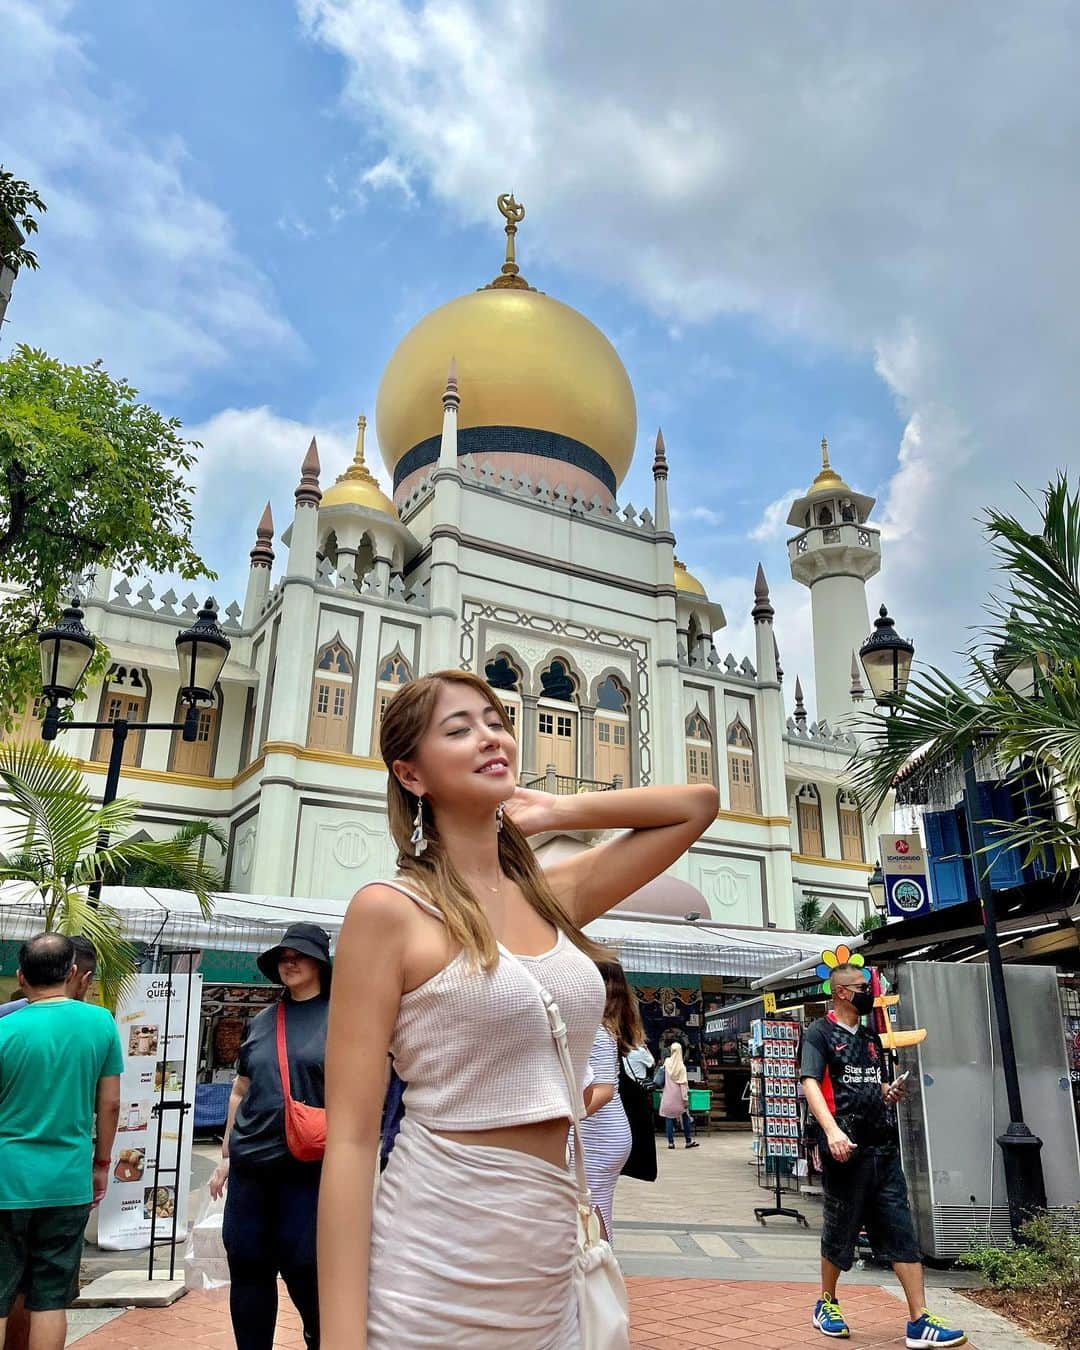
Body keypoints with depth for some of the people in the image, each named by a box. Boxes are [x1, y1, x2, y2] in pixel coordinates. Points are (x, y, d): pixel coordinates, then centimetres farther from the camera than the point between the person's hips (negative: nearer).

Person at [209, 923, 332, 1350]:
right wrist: (226, 1155, 17)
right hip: (250, 1165, 5)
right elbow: (240, 1092, 17)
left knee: (303, 1269, 2)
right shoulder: (260, 1022, 11)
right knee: (247, 1267, 9)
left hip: (307, 1168, -4)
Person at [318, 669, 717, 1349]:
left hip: (553, 1265, 6)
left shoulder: (554, 895, 5)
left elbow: (699, 803, 13)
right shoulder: (389, 909, -11)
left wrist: (557, 812, 6)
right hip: (431, 1270, -5)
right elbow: (351, 1138, -12)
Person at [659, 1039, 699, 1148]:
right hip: (678, 1096, -1)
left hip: (668, 1096, 1)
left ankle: (671, 1142, 2)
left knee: (669, 1118, 4)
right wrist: (685, 1098, -8)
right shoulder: (681, 1066, -11)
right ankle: (689, 1140, 18)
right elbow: (683, 1084, -11)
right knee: (685, 1117, 13)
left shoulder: (667, 1062, -5)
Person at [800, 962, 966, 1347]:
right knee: (840, 1232, 7)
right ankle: (827, 1304, 27)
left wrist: (891, 1093, 3)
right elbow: (810, 1084, -17)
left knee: (901, 1232, 3)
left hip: (883, 1148, 6)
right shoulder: (820, 1034, -6)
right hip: (847, 1149, -6)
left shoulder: (871, 1038, 16)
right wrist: (832, 1130, -31)